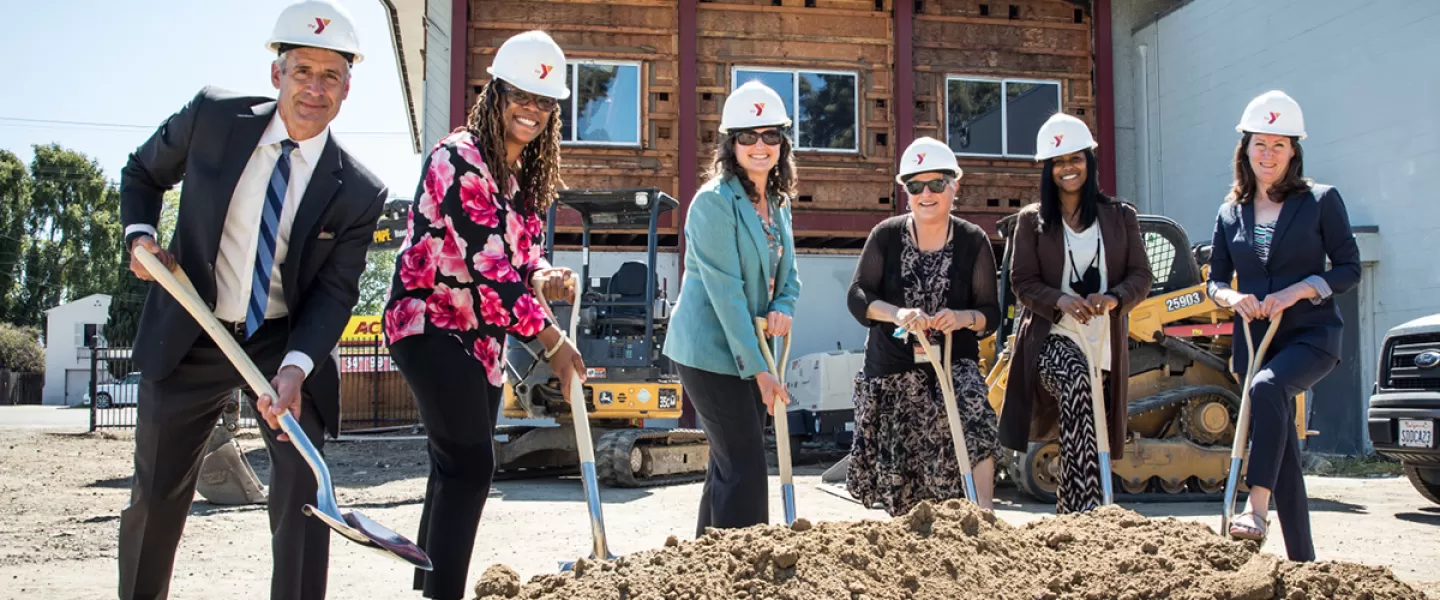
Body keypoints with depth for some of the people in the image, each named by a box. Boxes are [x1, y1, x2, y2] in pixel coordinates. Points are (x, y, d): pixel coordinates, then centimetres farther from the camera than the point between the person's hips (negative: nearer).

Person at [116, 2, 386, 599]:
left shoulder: (358, 192, -12)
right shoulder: (211, 115, -10)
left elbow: (335, 291, -12)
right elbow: (142, 172, 9)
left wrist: (295, 367, -27)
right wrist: (140, 234, -9)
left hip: (287, 342, -1)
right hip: (188, 337, 1)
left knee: (303, 485, -12)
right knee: (155, 495, 13)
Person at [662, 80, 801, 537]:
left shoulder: (778, 202, 11)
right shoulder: (714, 201, -15)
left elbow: (788, 272, 17)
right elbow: (725, 290, -19)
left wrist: (783, 308, -8)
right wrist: (758, 368, -19)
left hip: (751, 351, 8)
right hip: (710, 351, -8)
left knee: (729, 465, 14)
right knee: (745, 466, -9)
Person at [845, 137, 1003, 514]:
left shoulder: (973, 241, 1)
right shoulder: (886, 236, 0)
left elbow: (991, 313, 1)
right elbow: (857, 297, -6)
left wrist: (963, 318, -22)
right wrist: (897, 313, -26)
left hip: (954, 362, 0)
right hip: (892, 369, 1)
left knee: (974, 420, -30)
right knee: (898, 470, 5)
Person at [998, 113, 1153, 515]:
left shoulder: (1121, 217, 12)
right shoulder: (1032, 221, 9)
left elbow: (1141, 277, 7)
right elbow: (1023, 282, 3)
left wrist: (1114, 298, -15)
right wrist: (1060, 301, -18)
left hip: (1104, 345, 3)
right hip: (1052, 336, -3)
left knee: (1089, 448, 3)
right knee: (1077, 381, -35)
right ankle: (1085, 510, -39)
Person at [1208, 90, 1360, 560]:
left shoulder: (1321, 201, 0)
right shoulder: (1230, 213, 10)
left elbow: (1349, 269, -2)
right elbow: (1215, 280, 12)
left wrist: (1299, 290, -17)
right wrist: (1232, 297, -10)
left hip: (1312, 334, -4)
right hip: (1255, 341, 4)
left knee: (1266, 387, -36)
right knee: (1282, 454, 6)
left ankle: (1256, 508, -37)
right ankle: (1302, 560, 13)